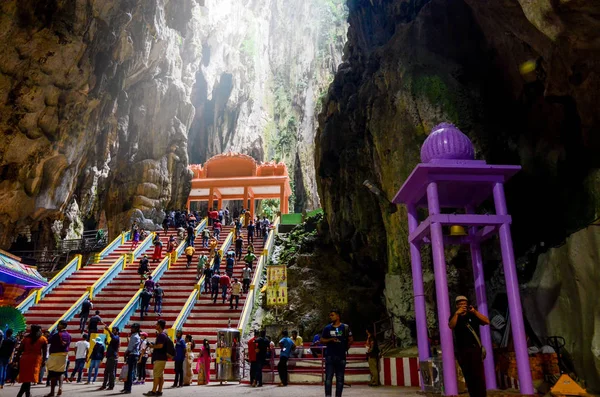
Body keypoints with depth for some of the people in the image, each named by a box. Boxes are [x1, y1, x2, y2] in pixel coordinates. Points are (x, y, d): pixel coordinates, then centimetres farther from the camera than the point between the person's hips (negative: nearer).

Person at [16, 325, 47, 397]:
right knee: (29, 378, -1)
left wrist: (17, 360, 12)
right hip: (35, 359, -2)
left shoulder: (26, 338, 11)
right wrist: (43, 361, 9)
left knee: (26, 378, 14)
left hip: (24, 359, 3)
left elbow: (20, 350, 6)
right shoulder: (43, 339, 7)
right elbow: (44, 351, 3)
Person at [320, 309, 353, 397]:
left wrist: (345, 348, 7)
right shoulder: (327, 328, 4)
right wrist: (331, 339, -10)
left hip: (341, 356, 0)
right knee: (328, 377, -4)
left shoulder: (345, 327, 0)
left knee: (340, 378, 6)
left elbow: (351, 339, 7)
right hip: (330, 356, 0)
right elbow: (322, 340, 6)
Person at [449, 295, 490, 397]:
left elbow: (487, 321, -2)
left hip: (475, 348, -1)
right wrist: (457, 313, -20)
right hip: (462, 350, 1)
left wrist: (475, 312, -12)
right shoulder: (455, 317, 10)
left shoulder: (473, 315, 11)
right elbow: (451, 326, -10)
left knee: (479, 374, -8)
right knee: (468, 376, 4)